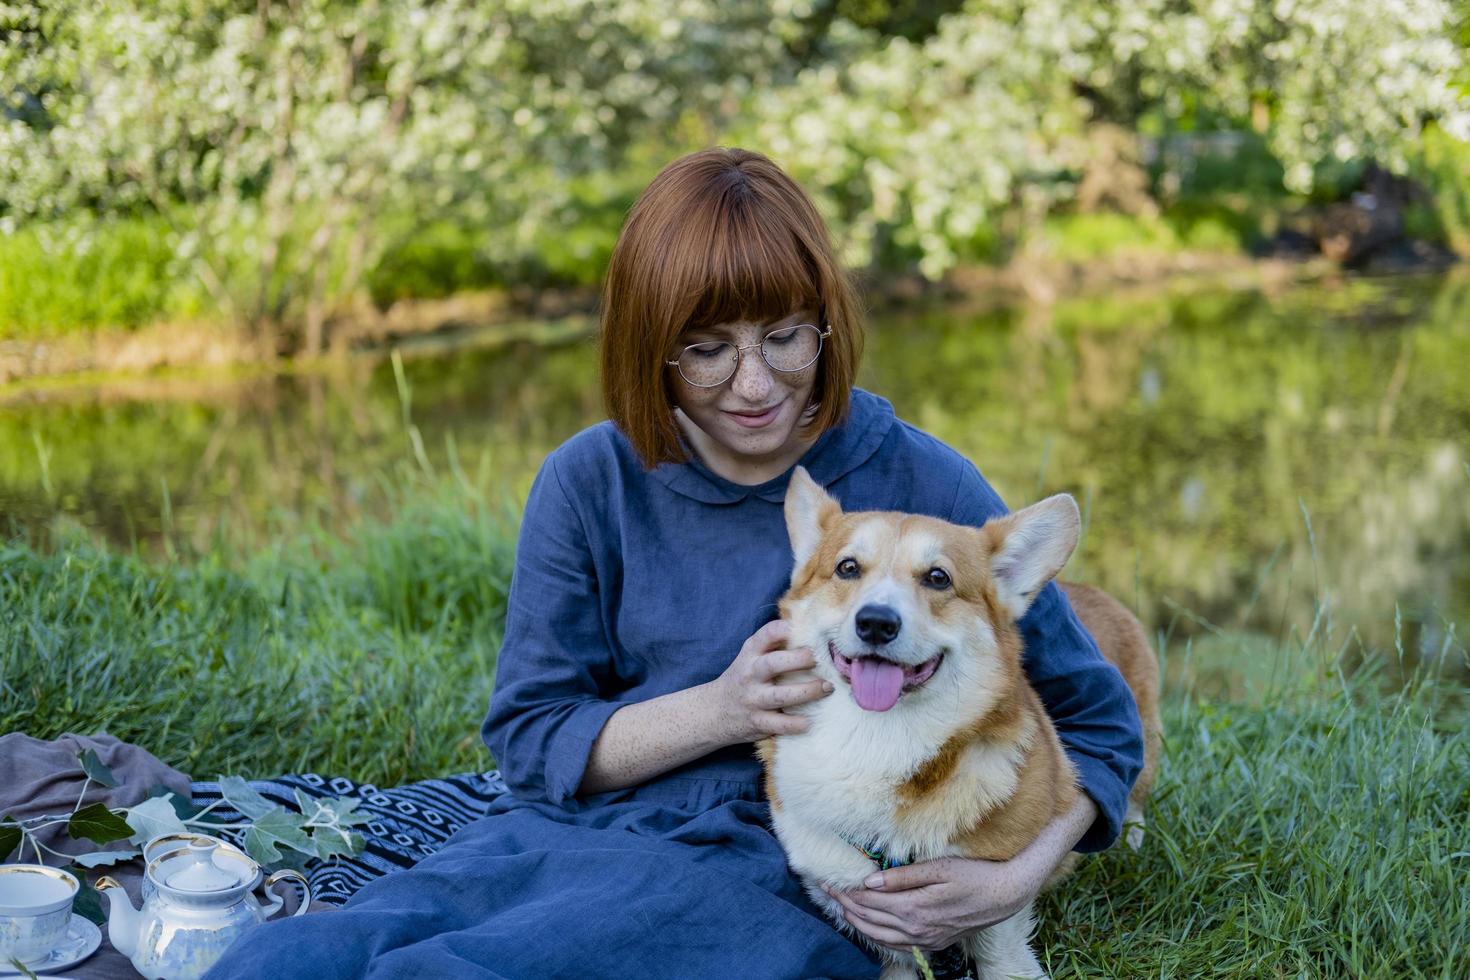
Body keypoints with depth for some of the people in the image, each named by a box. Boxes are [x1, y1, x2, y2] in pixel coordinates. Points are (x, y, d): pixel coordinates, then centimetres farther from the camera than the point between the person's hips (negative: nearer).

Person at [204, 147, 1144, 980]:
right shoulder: (591, 482, 6)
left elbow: (1096, 723, 8)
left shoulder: (923, 488, 0)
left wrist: (1015, 880, -12)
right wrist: (721, 710, -11)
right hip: (564, 834, 3)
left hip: (767, 869, -3)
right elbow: (529, 737, 7)